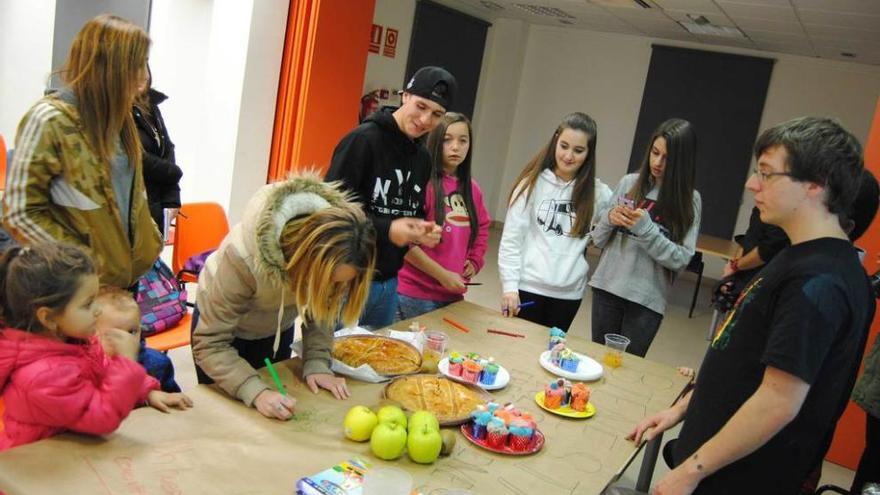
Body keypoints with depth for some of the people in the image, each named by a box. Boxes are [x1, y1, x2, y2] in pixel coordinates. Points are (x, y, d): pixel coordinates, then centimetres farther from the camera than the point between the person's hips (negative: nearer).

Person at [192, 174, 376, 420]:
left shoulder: (331, 255, -29)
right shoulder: (243, 257, -42)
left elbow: (321, 308, -12)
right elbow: (210, 344, -36)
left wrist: (317, 364, -25)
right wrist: (256, 393, -47)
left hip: (278, 326, 4)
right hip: (220, 320, -4)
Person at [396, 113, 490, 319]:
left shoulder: (472, 189, 8)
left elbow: (482, 228, 24)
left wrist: (474, 262, 9)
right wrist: (442, 275, -14)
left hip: (453, 294, 6)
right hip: (415, 294, -6)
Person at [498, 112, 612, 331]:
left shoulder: (597, 192, 2)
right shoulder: (533, 182, -3)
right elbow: (511, 239, -4)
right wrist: (509, 286, -10)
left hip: (569, 293, 2)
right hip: (527, 286, -2)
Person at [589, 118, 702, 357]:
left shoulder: (689, 200, -4)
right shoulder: (629, 183, 1)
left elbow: (681, 259, -10)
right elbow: (598, 239, 7)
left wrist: (646, 229, -19)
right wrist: (609, 219, -14)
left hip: (647, 300, -2)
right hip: (606, 287, 2)